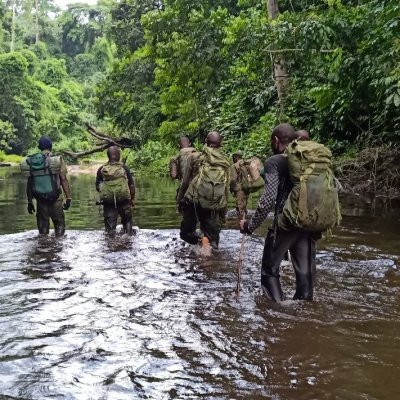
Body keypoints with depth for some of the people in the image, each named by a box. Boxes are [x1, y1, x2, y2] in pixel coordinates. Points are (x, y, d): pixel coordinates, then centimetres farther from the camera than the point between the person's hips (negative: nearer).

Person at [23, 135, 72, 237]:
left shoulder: (31, 162, 3)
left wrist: (29, 202, 13)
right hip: (55, 199, -3)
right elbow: (64, 180, -10)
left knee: (42, 226, 11)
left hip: (40, 200, 3)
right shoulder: (57, 160, -7)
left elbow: (29, 184, 7)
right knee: (59, 224, 7)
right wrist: (68, 198, -6)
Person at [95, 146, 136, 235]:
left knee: (110, 225, 8)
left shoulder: (101, 170, -1)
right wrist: (132, 199, 12)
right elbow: (131, 185, -1)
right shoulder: (124, 168, -4)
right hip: (124, 200, 0)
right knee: (127, 221, 20)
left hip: (108, 201, 0)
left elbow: (97, 187, 2)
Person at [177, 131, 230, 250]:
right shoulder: (225, 162, 7)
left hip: (194, 201, -1)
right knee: (212, 240, 11)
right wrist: (223, 211, 16)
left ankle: (199, 240, -15)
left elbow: (185, 182, 2)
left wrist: (180, 200, 12)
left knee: (186, 232, 13)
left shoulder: (195, 157, 2)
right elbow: (227, 188, 8)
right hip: (214, 207, 1)